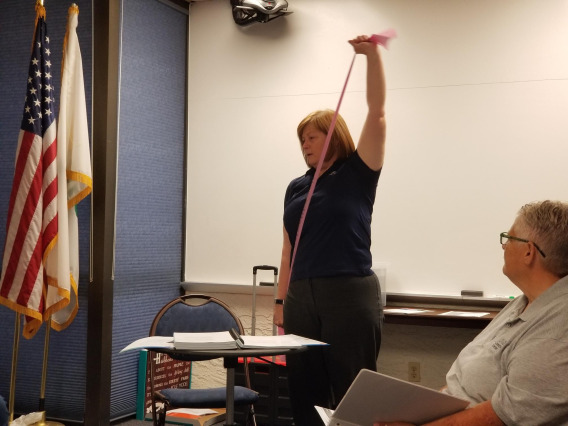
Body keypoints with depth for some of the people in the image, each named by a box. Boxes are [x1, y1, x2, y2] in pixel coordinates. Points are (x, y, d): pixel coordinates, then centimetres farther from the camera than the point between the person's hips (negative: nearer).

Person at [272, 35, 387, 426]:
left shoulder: (357, 176, 1)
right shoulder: (297, 188, 14)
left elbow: (378, 113, -8)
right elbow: (289, 251, 14)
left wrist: (373, 54, -15)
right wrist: (281, 301, 10)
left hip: (351, 295, -5)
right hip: (303, 298, 5)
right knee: (304, 391, 8)